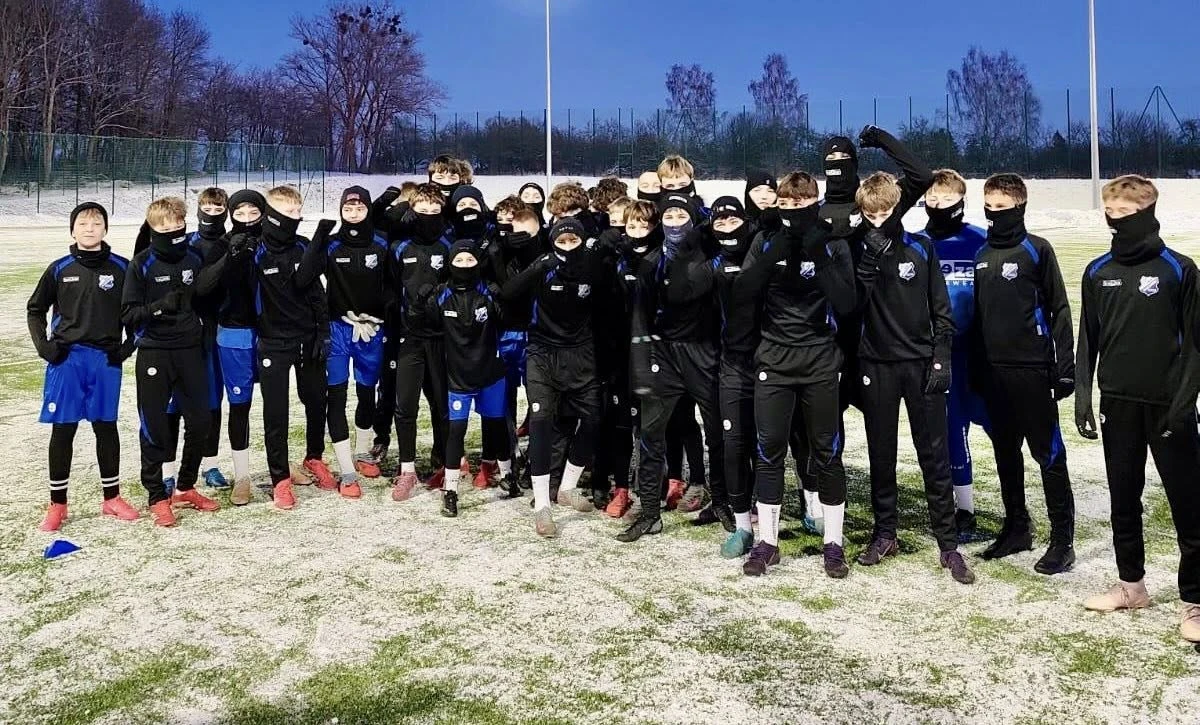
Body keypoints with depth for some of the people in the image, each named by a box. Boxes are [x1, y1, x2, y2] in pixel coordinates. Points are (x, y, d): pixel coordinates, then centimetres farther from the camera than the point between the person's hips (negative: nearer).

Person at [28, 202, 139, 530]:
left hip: (107, 359, 0)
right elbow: (35, 309, 11)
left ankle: (112, 497, 21)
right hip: (67, 358, 0)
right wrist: (44, 346, 0)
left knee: (106, 426, 9)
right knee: (62, 429, 4)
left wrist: (129, 345, 0)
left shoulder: (121, 268, 0)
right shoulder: (60, 269, 1)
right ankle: (57, 504, 14)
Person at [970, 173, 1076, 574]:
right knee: (1005, 452, 13)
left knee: (1048, 452, 0)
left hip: (1032, 368, -6)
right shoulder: (981, 254, 11)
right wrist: (974, 368, 14)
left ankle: (1062, 538, 8)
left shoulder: (1037, 249, -4)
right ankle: (1017, 527, 25)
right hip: (992, 370, 6)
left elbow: (1059, 309, -6)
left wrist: (1065, 365, -10)